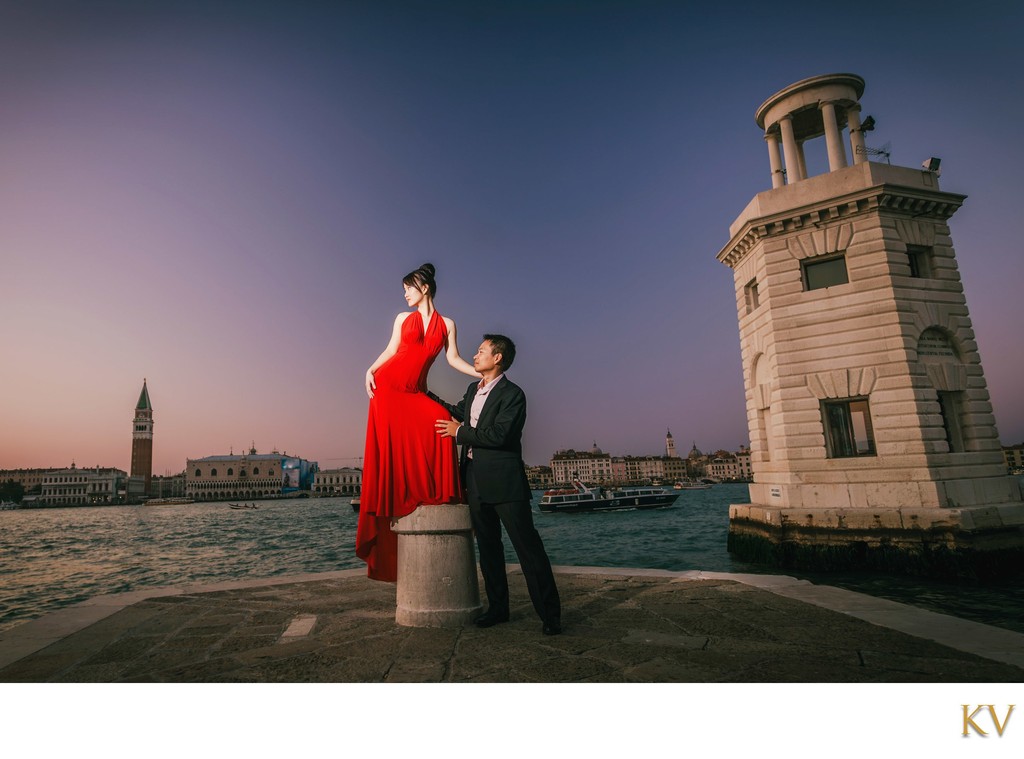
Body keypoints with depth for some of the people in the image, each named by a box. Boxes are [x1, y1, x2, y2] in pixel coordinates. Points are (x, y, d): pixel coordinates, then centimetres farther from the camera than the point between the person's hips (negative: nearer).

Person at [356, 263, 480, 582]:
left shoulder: (446, 324, 11)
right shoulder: (403, 318, 13)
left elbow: (453, 358, 5)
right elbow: (390, 350, 12)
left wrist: (481, 373, -7)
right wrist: (371, 369, -3)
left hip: (415, 391, -1)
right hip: (387, 384, 1)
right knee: (388, 446, -9)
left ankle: (438, 493, -15)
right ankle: (391, 502, 3)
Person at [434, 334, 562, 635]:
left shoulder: (512, 394, -10)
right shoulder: (473, 390, 16)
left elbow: (498, 435, -20)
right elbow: (457, 413, 32)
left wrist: (460, 433, -10)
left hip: (504, 480, -8)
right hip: (476, 480, 8)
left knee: (528, 546, -4)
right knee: (488, 546, 13)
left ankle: (549, 614, 3)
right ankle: (497, 608, 25)